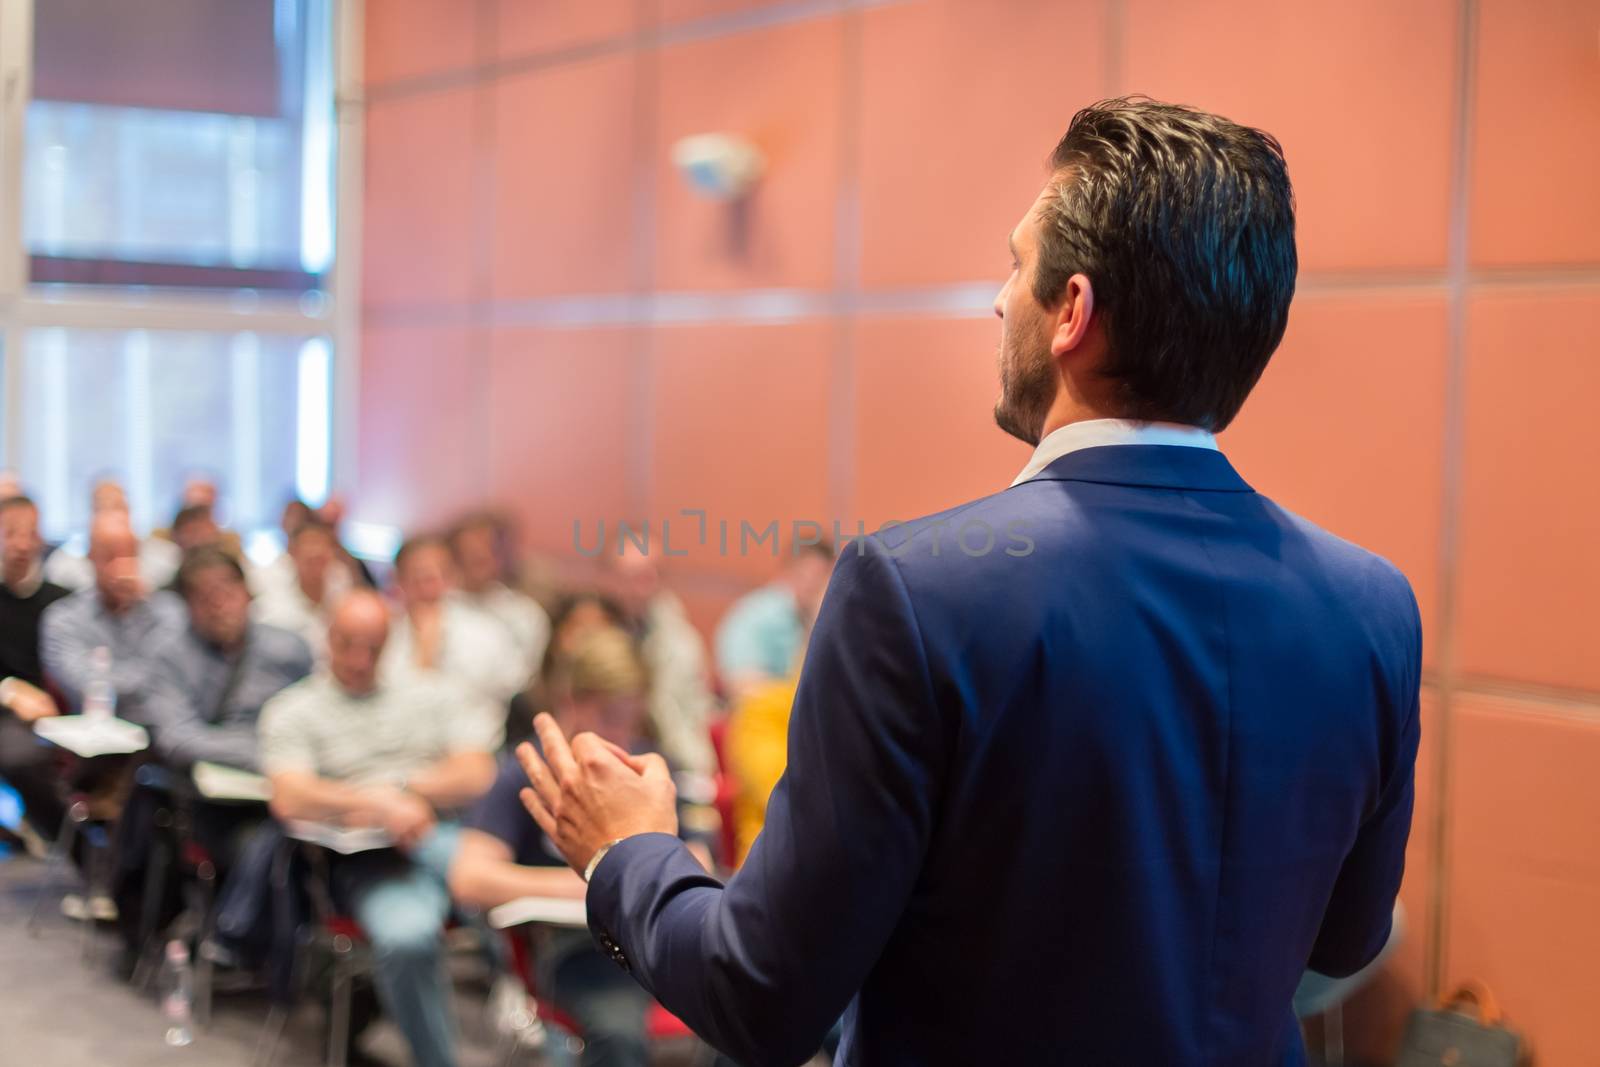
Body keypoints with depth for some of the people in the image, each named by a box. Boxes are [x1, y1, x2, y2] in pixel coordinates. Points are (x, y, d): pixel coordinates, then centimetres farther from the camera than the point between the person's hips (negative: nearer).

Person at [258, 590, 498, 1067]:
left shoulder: (436, 693, 20)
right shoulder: (291, 711, 13)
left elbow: (476, 775, 8)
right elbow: (290, 800, -3)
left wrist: (402, 789, -8)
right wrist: (381, 807, -17)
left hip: (453, 836, 2)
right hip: (370, 858, -2)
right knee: (405, 937, -36)